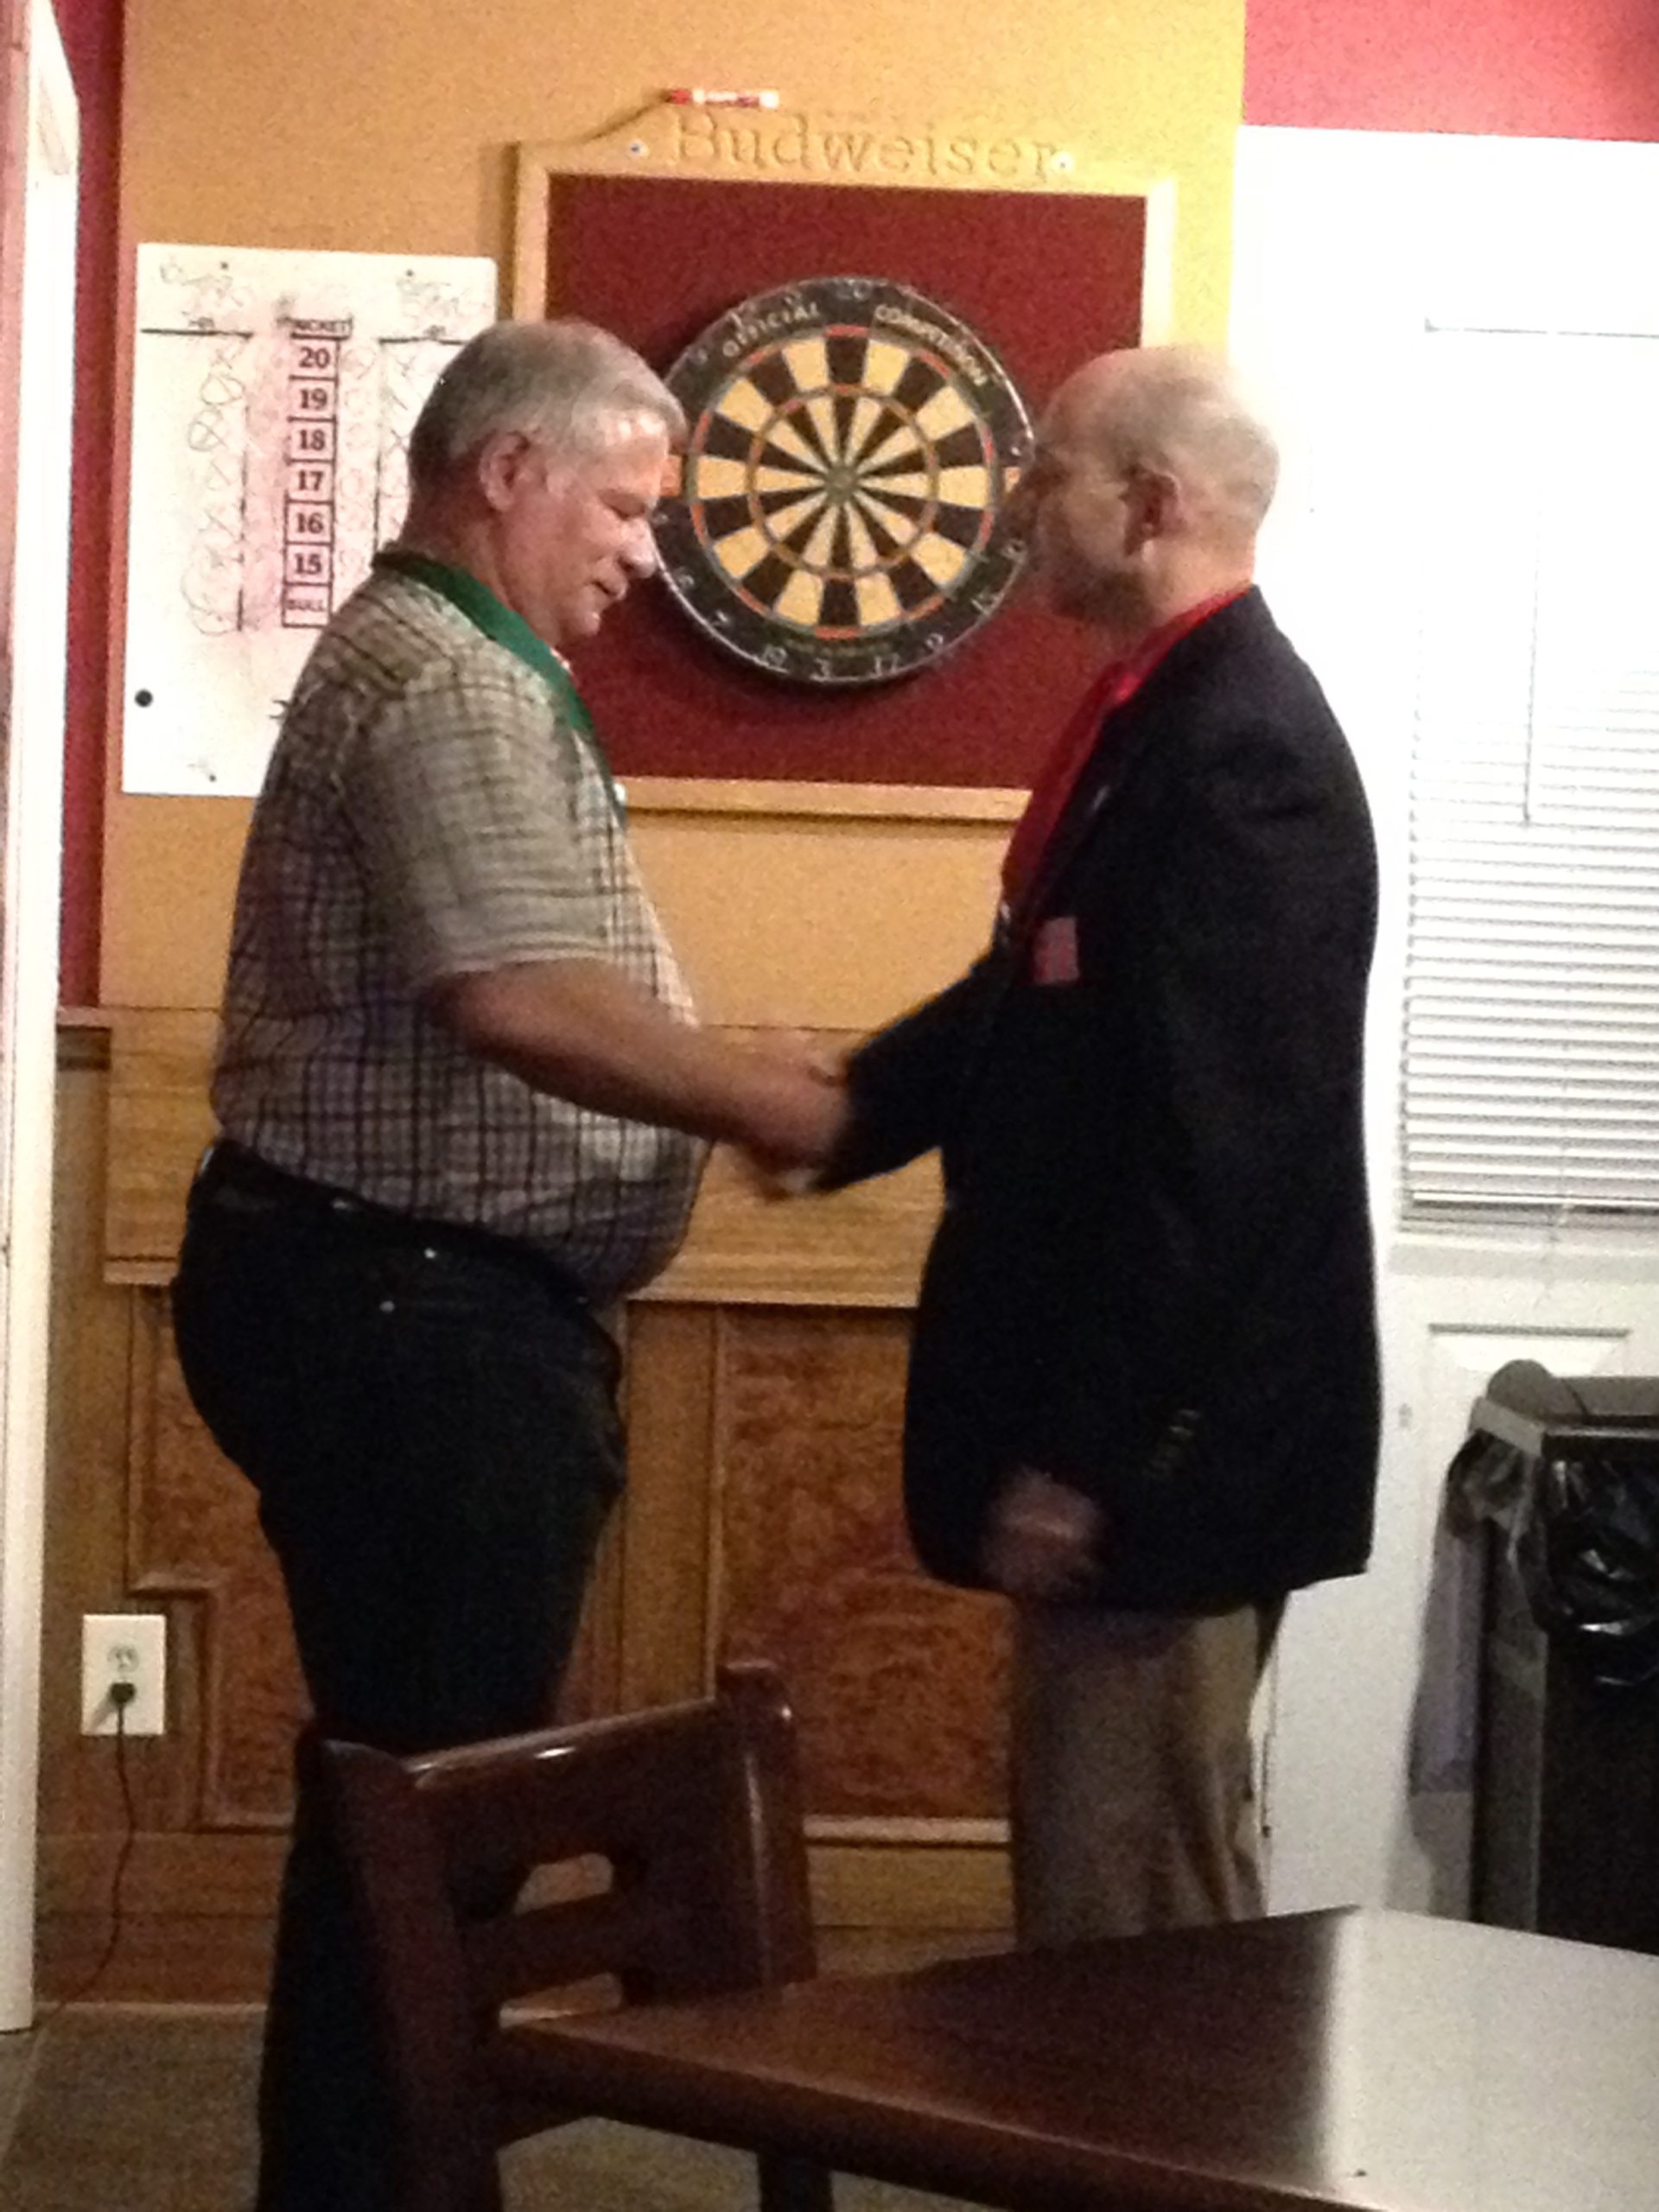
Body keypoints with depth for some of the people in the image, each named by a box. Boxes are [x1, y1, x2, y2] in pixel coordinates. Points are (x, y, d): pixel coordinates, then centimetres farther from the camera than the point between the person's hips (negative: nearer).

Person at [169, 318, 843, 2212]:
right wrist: (769, 1101, -15)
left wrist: (724, 1086, 14)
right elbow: (521, 1002, -27)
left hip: (413, 1295, 11)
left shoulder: (452, 663, 21)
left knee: (419, 1777, 14)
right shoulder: (445, 678, -15)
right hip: (406, 1303, -11)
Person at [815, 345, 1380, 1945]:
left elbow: (1216, 1151, -24)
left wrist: (1080, 1455, -22)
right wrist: (837, 1108, 5)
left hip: (1160, 1440, -10)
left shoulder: (1241, 750, -19)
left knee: (1137, 1915, -1)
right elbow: (1036, 1003, 19)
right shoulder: (1165, 715, 12)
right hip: (1106, 1414, 10)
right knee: (1100, 1888, 18)